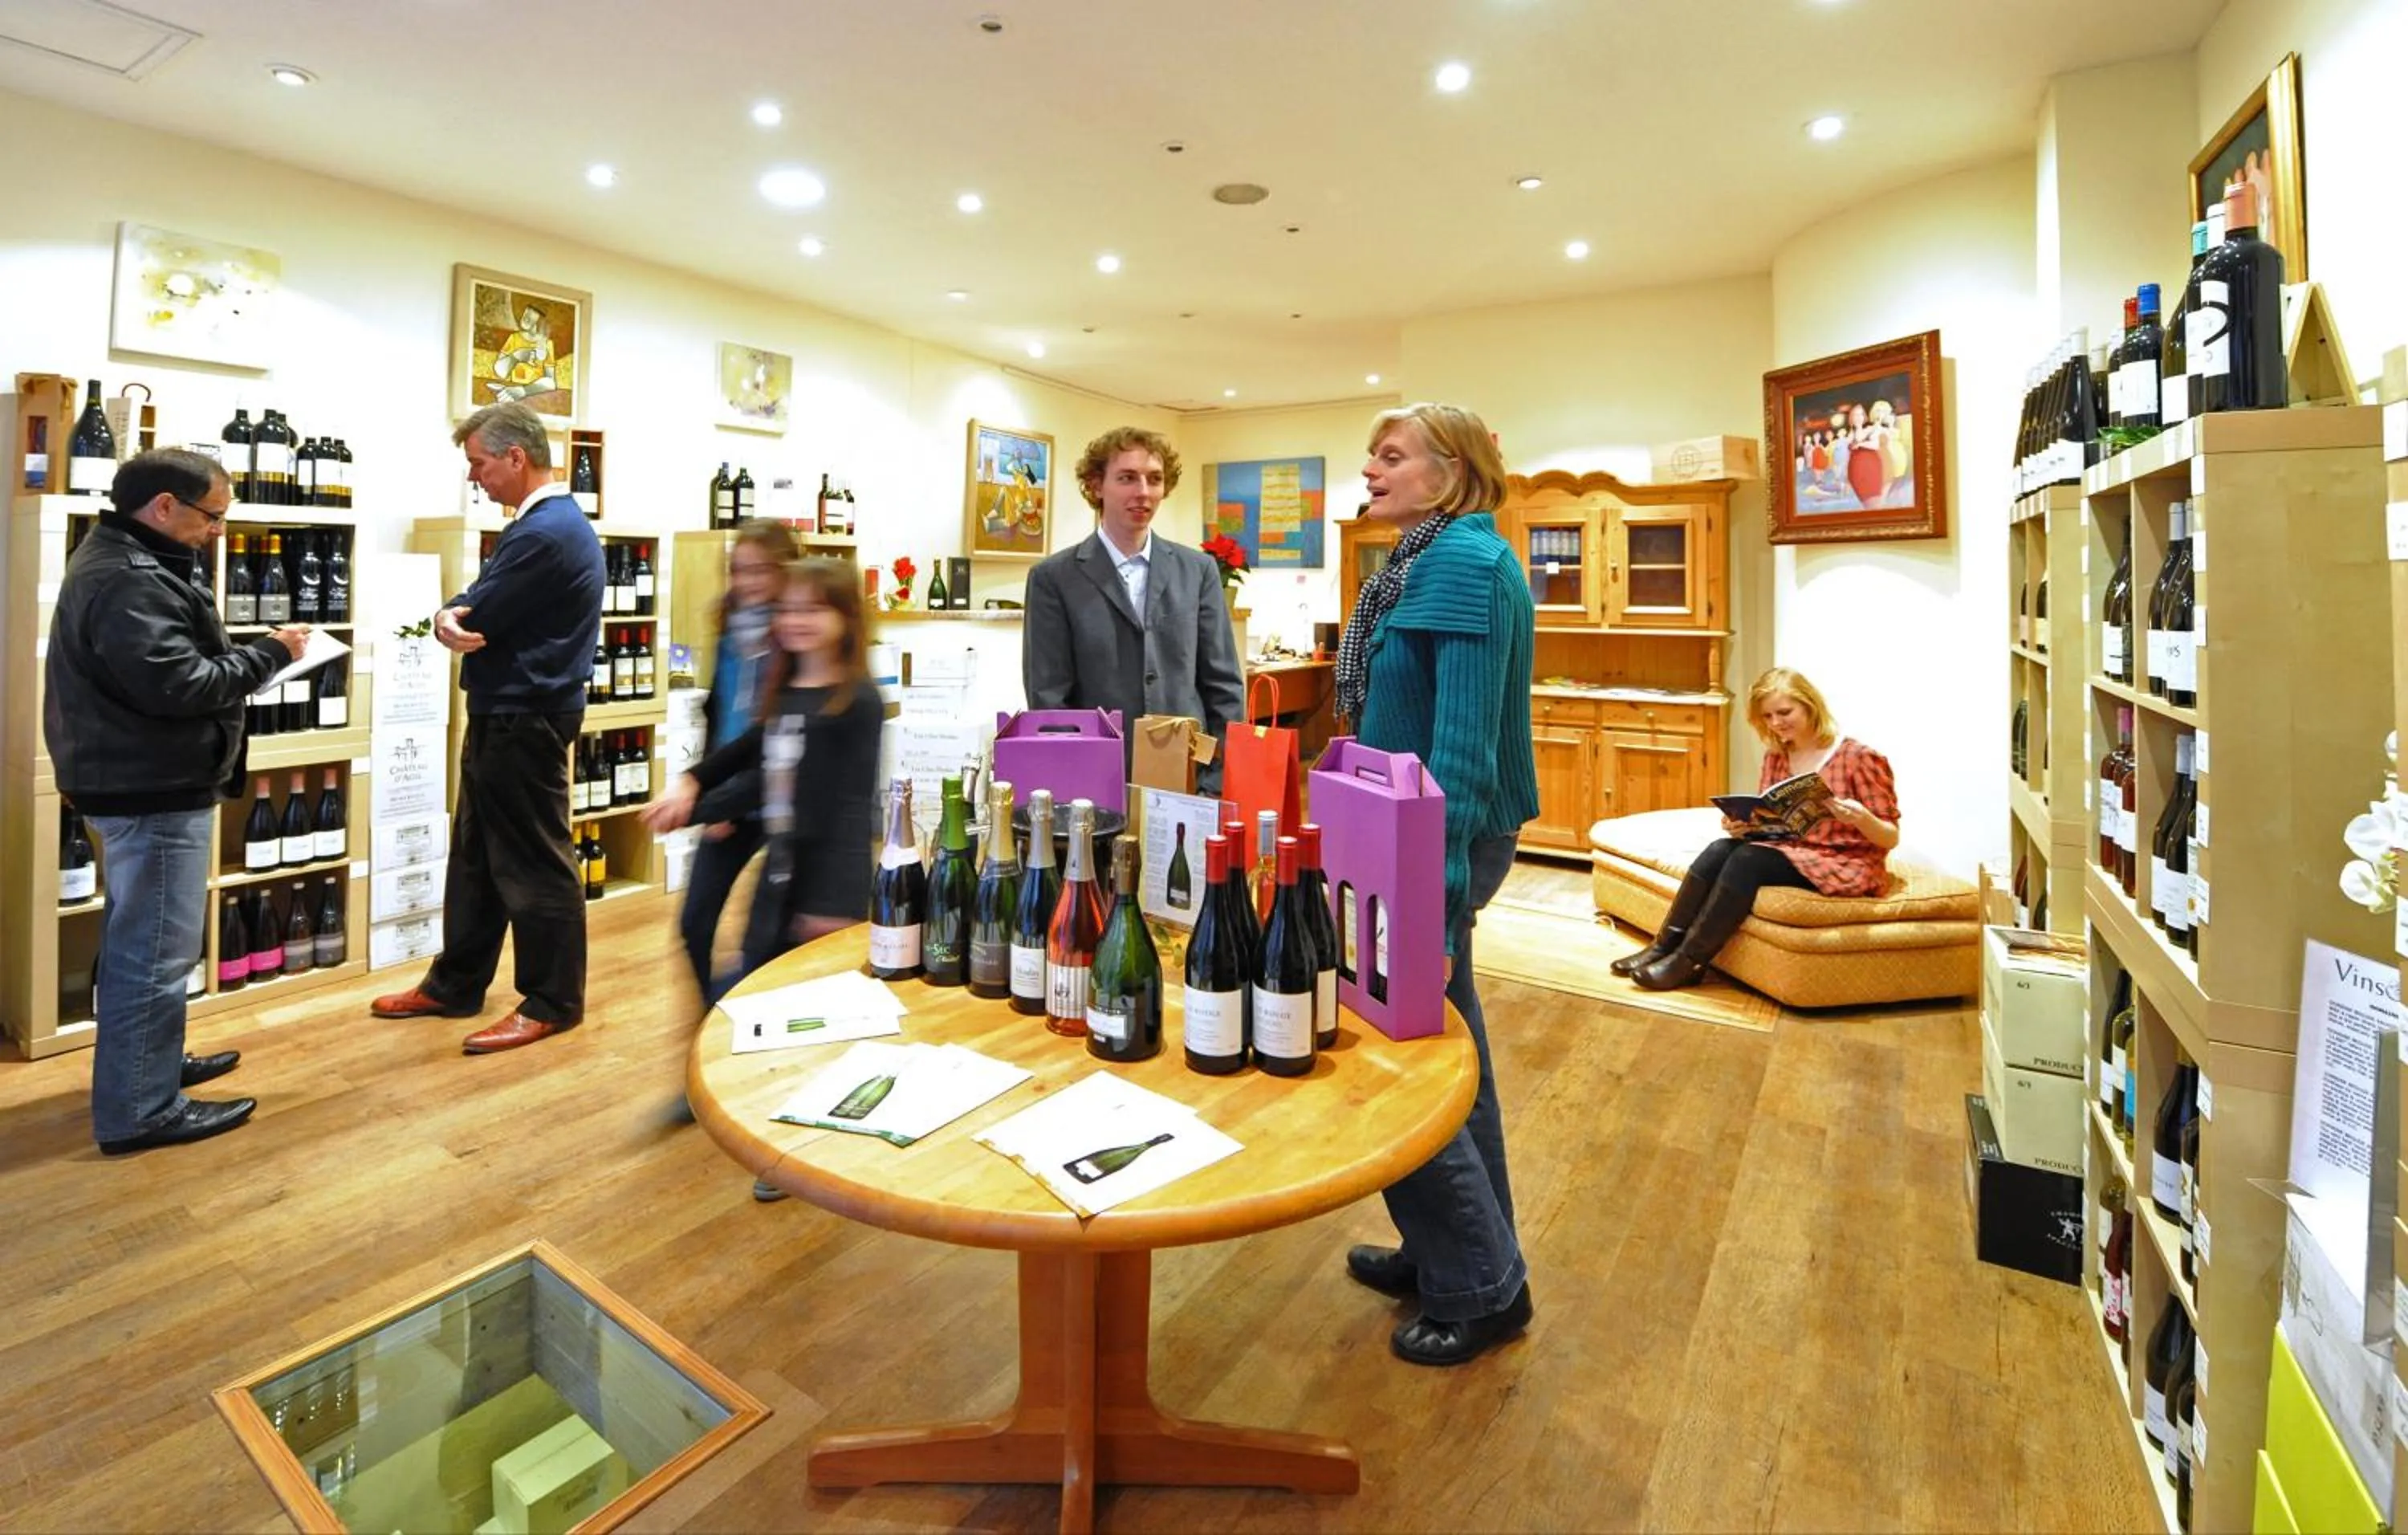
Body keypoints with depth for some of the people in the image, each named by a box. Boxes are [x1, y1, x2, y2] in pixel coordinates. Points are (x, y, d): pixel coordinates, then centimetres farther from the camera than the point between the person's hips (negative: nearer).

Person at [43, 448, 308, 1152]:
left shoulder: (126, 561, 14)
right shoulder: (128, 580, -21)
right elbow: (178, 684, -27)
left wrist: (250, 654, 0)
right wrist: (269, 653, -17)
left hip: (145, 781, 11)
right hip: (153, 788, -11)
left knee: (139, 941, 21)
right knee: (155, 951, -4)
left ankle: (150, 1064, 36)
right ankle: (139, 1110, 5)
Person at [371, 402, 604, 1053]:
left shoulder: (545, 533, -21)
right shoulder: (550, 522, 14)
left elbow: (475, 618, -18)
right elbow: (481, 610, 12)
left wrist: (451, 619, 6)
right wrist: (453, 617, -10)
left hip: (525, 722, -11)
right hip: (505, 716, 11)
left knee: (533, 864, -1)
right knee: (476, 855, 18)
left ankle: (552, 1003, 11)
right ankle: (454, 985, 30)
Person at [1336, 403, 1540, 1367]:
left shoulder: (1462, 563, -16)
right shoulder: (1429, 561, 14)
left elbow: (1462, 741, -24)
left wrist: (1435, 893, -26)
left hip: (1442, 843, -10)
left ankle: (1480, 1290, 22)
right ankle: (1461, 1250, 38)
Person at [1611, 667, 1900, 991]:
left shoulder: (1859, 758, -11)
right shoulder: (1776, 756, 7)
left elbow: (1890, 838, -9)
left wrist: (1861, 819, -31)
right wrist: (1740, 824, -13)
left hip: (1848, 864, -6)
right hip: (1791, 852, 6)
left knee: (1748, 859, -30)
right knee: (1721, 849, -23)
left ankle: (1689, 961, -25)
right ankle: (1664, 946, -21)